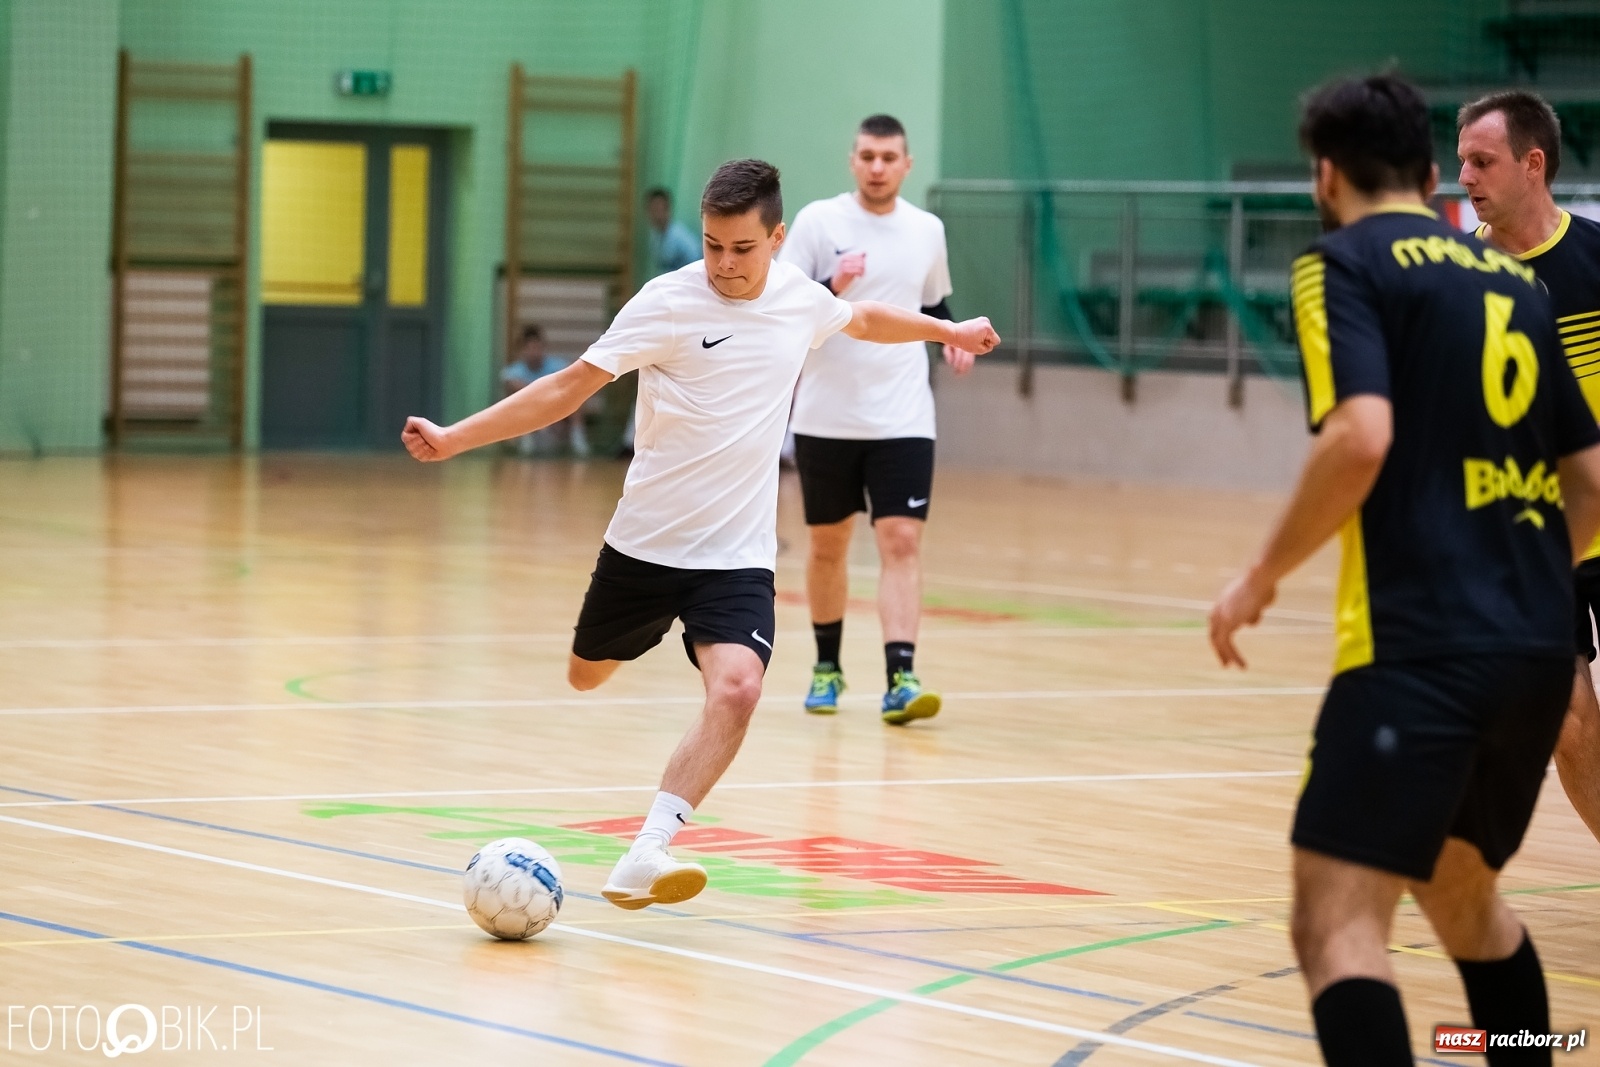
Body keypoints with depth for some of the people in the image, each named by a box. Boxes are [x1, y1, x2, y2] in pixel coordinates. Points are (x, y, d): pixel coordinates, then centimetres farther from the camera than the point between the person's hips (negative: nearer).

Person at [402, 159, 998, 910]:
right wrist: (453, 439, -19)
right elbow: (567, 387, -12)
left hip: (737, 556, 1)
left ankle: (643, 859, -27)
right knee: (587, 678, 19)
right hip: (646, 542, -1)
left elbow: (863, 319, 25)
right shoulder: (668, 303, -13)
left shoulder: (800, 298, 1)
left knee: (737, 688, -25)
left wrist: (950, 330, 38)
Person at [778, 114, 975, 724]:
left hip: (902, 419, 1)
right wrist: (830, 289, -23)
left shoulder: (927, 231, 7)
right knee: (828, 544, 10)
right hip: (826, 416, -1)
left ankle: (900, 682, -19)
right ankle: (827, 668, 28)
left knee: (902, 543, -12)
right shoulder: (818, 221, -3)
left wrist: (952, 339, 3)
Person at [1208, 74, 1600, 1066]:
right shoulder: (1513, 279, 18)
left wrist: (1262, 577, -6)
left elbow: (1362, 436, -17)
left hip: (1420, 649, -8)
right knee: (1462, 888, 27)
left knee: (1336, 921, -13)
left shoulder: (1346, 264, -1)